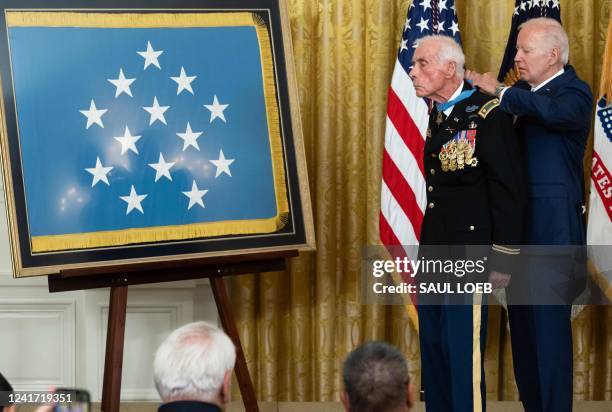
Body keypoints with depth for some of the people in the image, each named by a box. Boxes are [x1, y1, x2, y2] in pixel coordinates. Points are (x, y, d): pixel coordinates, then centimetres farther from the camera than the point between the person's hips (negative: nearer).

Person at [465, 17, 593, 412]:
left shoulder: (573, 92, -9)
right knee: (523, 327, 15)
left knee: (549, 329, -5)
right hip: (519, 230, 8)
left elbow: (553, 112, -32)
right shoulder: (524, 94, 14)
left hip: (552, 232, -8)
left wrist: (500, 91, -22)